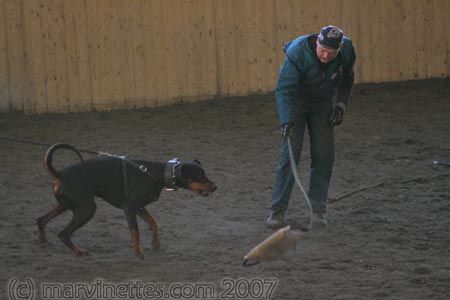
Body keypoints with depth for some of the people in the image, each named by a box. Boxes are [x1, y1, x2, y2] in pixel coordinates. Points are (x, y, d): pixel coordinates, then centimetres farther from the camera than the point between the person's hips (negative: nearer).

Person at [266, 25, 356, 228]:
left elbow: (346, 79, 3)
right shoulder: (298, 53, -33)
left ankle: (318, 209, 8)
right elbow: (284, 89, -35)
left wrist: (340, 104, -7)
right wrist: (287, 121, -46)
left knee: (324, 156, -2)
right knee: (290, 153, -12)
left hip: (323, 104, 4)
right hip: (296, 101, -4)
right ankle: (277, 210, -7)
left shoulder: (347, 52, -19)